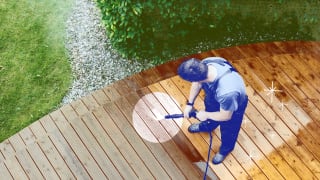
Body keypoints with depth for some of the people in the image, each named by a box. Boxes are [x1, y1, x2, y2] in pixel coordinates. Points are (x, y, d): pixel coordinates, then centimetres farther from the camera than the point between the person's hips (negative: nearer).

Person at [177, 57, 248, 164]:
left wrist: (206, 115, -13)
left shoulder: (227, 92, -50)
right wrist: (189, 103, -7)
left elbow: (225, 116, -28)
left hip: (233, 108, -5)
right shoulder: (206, 63, -34)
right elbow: (197, 83, -9)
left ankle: (226, 149, 59)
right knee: (210, 108, 35)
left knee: (227, 130, 25)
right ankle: (207, 126, 71)